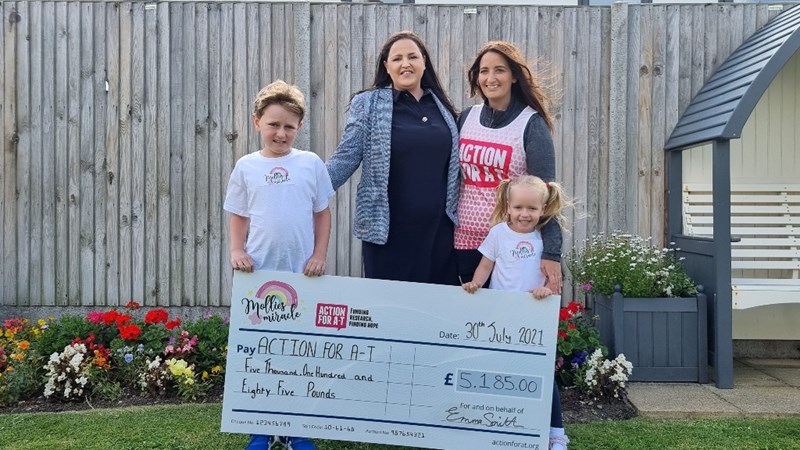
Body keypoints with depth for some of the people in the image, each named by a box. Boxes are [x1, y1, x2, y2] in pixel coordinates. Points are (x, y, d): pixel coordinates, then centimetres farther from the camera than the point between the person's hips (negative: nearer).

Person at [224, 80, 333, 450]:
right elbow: (239, 217, 8)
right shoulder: (246, 167, 4)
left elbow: (322, 214, 6)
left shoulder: (311, 163, 3)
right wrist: (237, 252, -7)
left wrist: (319, 256, -3)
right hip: (258, 274, 1)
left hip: (302, 274, 0)